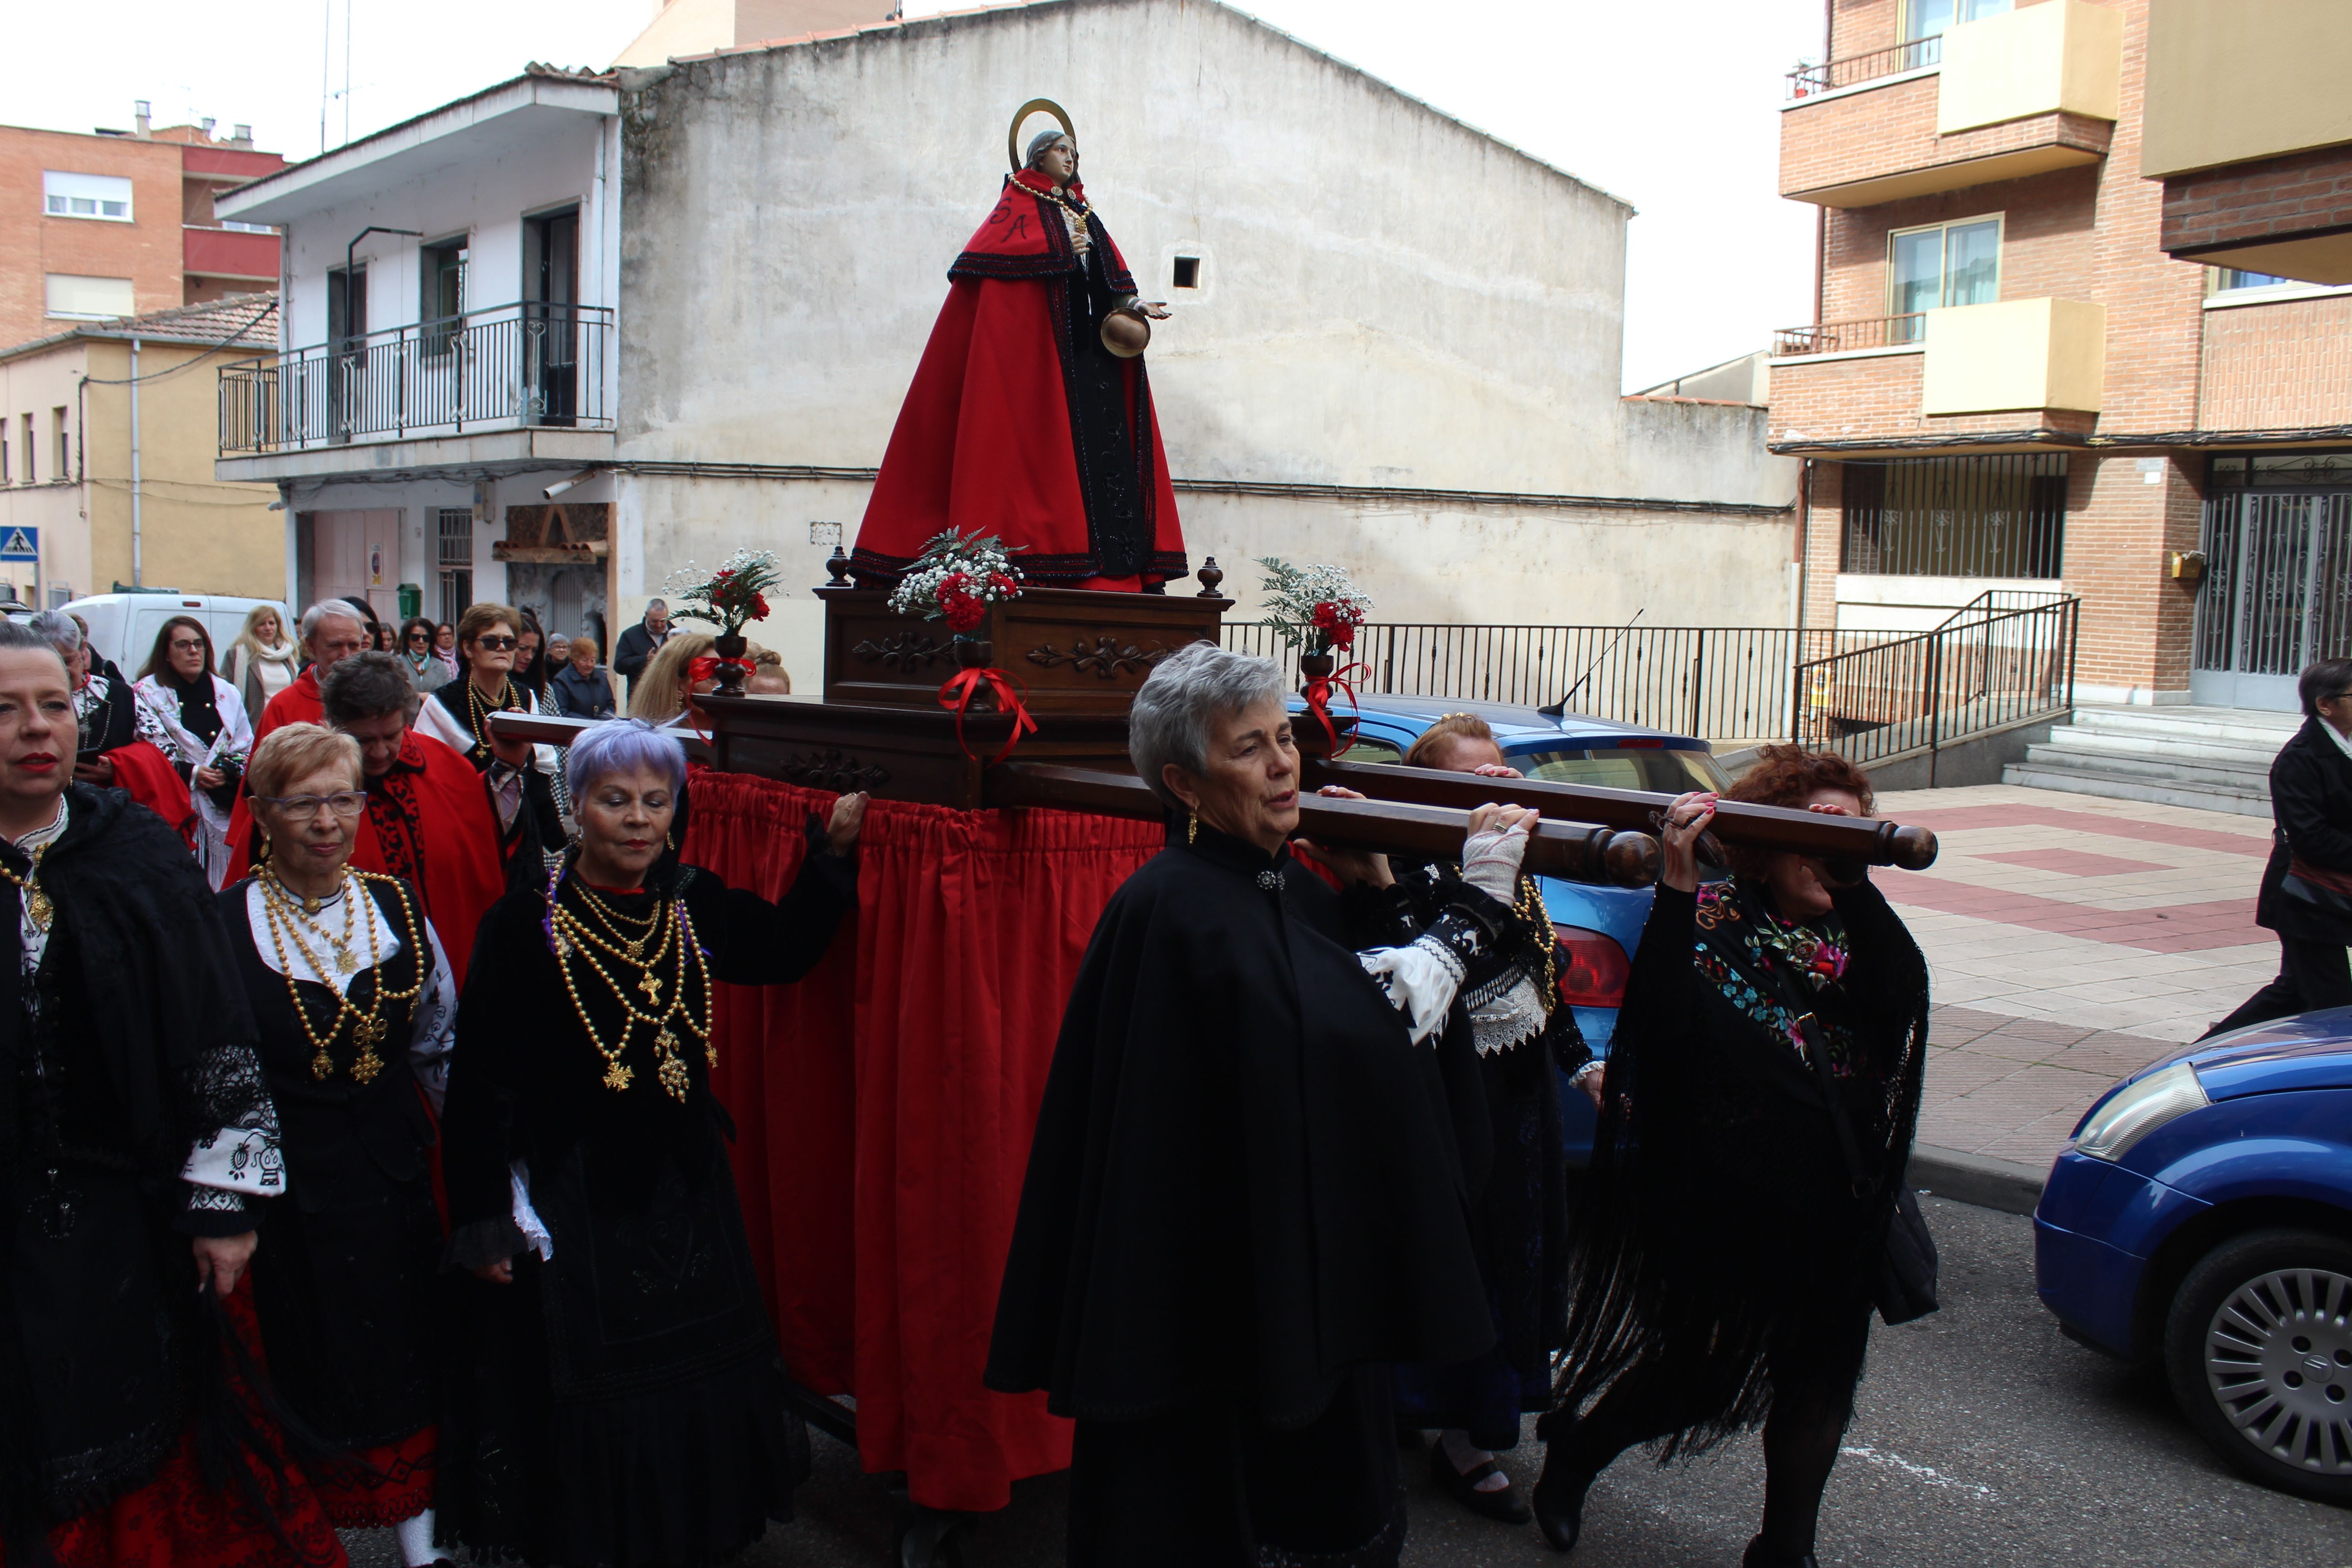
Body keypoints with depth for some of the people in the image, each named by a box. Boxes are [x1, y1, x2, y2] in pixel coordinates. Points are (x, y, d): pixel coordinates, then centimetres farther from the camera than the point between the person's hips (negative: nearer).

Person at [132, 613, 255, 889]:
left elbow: (246, 748, 10)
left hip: (223, 813, 3)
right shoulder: (147, 693, 5)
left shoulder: (226, 693, 14)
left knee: (223, 887, 1)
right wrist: (192, 774, -13)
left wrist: (227, 772, -8)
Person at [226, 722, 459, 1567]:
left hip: (393, 1176, 3)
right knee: (309, 1368, 8)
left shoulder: (396, 906, 1)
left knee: (404, 1369, 11)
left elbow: (442, 1044, 11)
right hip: (285, 1186, -3)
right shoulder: (224, 923, -9)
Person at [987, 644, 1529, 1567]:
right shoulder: (1175, 904, -19)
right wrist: (1478, 906, -16)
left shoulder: (1299, 893, 7)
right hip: (1220, 1292, -8)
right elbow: (1360, 1032, -24)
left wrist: (1377, 893, 0)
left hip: (1318, 1277, 8)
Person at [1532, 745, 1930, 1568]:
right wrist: (1676, 889, -35)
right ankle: (1572, 1447, 34)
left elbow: (1898, 993, -18)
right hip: (1721, 1202, -5)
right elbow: (1663, 1024, -28)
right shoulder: (1714, 917, -10)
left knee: (1817, 1378, 12)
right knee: (1694, 1374, 7)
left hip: (1833, 1211, 5)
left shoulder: (1854, 931, 3)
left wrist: (1854, 881, -26)